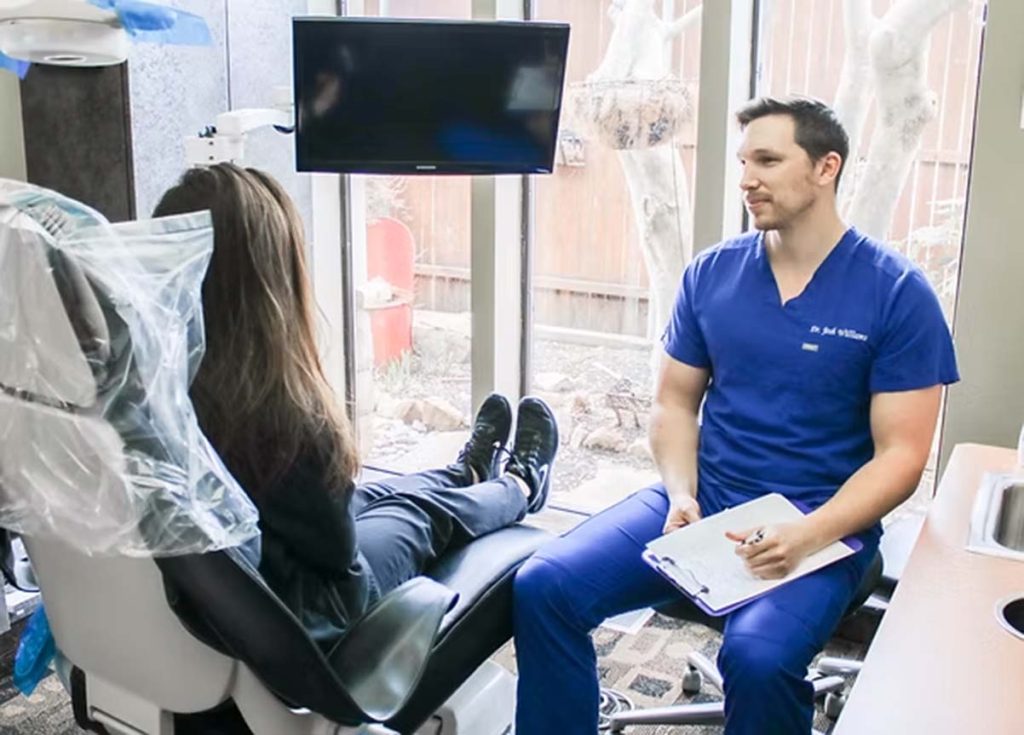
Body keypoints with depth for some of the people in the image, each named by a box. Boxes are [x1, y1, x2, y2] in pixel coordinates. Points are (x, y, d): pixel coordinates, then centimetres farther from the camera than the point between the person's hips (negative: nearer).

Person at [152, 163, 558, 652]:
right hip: (280, 625, -5)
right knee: (424, 513, 19)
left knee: (372, 496, 26)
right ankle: (519, 486, 50)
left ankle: (470, 474, 56)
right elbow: (335, 548, -18)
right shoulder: (283, 416, -36)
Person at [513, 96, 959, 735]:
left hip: (822, 525, -3)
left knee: (758, 657, -33)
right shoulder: (711, 272, 5)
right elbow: (675, 402, 10)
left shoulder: (898, 293, -6)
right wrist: (682, 495, -8)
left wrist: (806, 536, -22)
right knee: (543, 587, -16)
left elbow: (900, 455, -7)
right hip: (702, 504, 4)